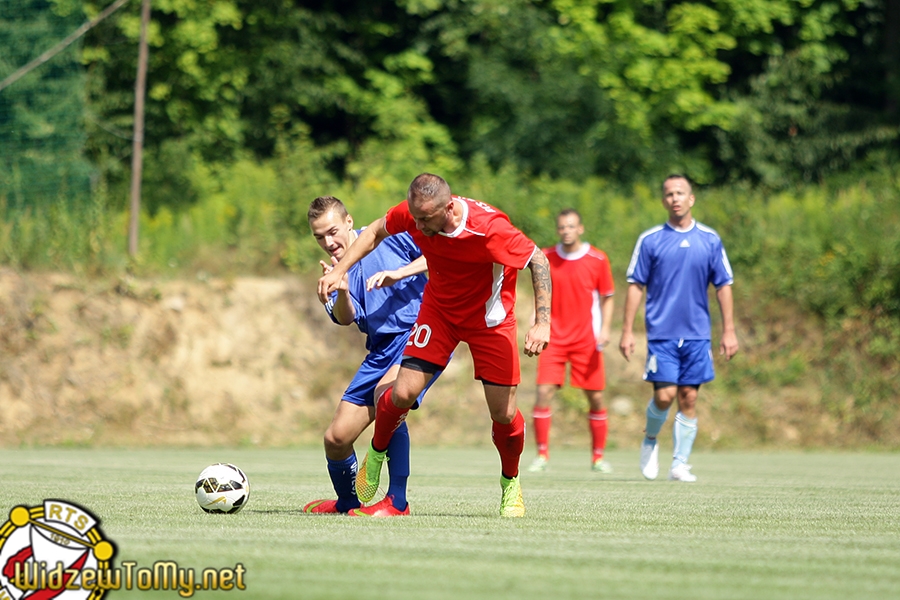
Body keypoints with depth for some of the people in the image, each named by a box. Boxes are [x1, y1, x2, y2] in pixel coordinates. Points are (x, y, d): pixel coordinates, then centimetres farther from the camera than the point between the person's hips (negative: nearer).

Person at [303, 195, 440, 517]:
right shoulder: (336, 271, 15)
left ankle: (397, 501, -27)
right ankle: (347, 502, 33)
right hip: (382, 350, 6)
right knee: (336, 438, 2)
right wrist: (341, 292, -26)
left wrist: (399, 273, -16)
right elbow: (346, 318, -4)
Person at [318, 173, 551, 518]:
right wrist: (338, 271, -6)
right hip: (439, 309, 3)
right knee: (403, 394, -13)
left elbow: (538, 260, -22)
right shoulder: (412, 214, -21)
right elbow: (376, 232, 1)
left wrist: (542, 323, -29)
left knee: (504, 415, -5)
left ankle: (510, 483, 24)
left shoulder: (489, 228, -34)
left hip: (489, 318, -3)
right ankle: (376, 453, 18)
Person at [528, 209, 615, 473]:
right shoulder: (546, 258, 3)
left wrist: (605, 329, -7)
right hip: (554, 338, 1)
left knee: (595, 397, 1)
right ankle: (542, 454, -3)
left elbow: (607, 298, 6)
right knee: (544, 393, -12)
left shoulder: (598, 260, -1)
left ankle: (598, 456, 15)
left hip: (587, 340, -1)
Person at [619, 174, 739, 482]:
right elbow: (635, 285, 4)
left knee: (689, 399, 0)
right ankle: (650, 440, 18)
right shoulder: (650, 240, 2)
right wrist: (627, 330, -1)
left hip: (697, 334, 2)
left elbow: (723, 286, 8)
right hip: (661, 333, -2)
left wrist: (728, 330, 3)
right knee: (665, 395, -10)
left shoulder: (710, 240, 6)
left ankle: (680, 463, 7)